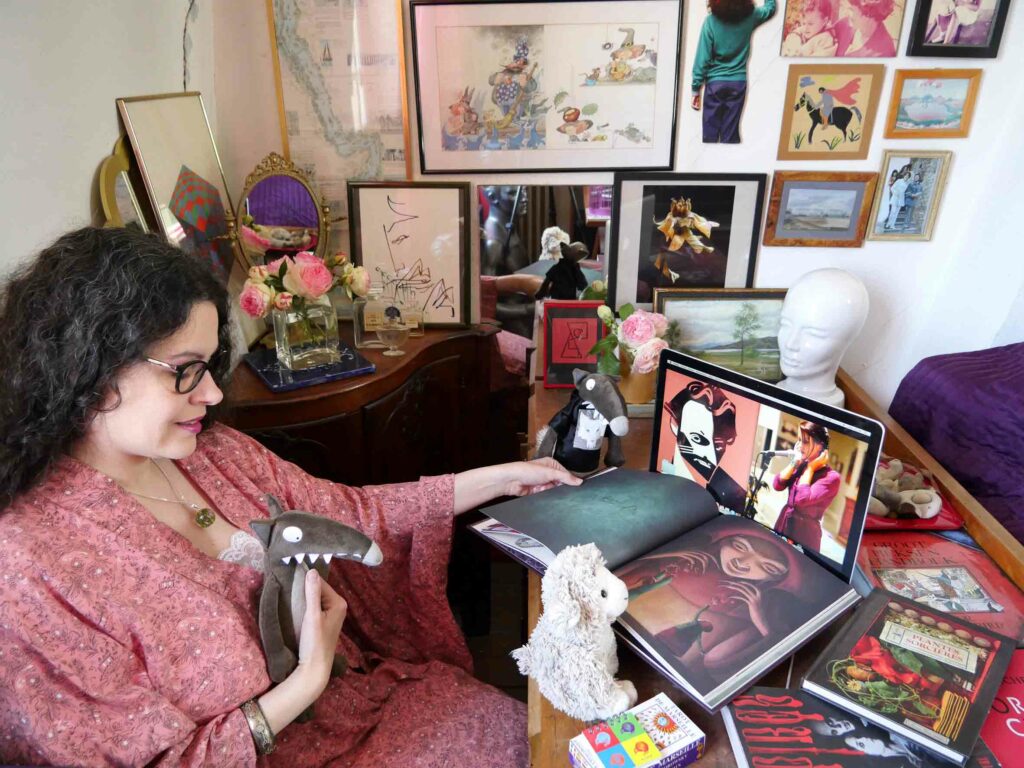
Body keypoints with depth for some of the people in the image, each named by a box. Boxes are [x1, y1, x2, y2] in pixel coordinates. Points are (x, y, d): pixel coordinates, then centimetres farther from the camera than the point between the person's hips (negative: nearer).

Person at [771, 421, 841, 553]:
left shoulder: (831, 477, -16)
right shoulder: (802, 465, 5)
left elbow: (801, 499, -25)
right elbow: (777, 485, -1)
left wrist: (810, 468, -16)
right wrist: (795, 463, -6)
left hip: (804, 531, -6)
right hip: (783, 523, 6)